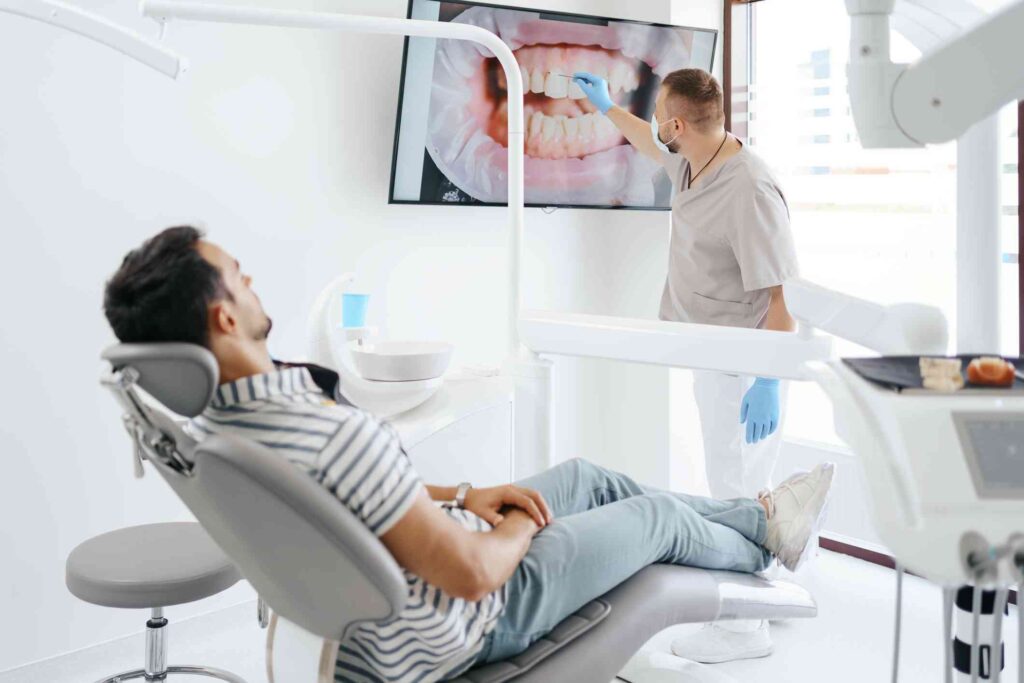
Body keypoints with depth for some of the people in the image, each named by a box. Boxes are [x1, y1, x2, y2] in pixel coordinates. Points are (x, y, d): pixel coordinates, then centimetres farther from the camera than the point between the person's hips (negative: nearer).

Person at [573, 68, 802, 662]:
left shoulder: (750, 190, -24)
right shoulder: (690, 162, 4)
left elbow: (784, 296, -24)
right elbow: (648, 142, 29)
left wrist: (768, 383, -24)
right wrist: (606, 105, 39)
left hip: (745, 368, -9)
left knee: (738, 492, -1)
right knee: (732, 488, 17)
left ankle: (745, 629, 12)